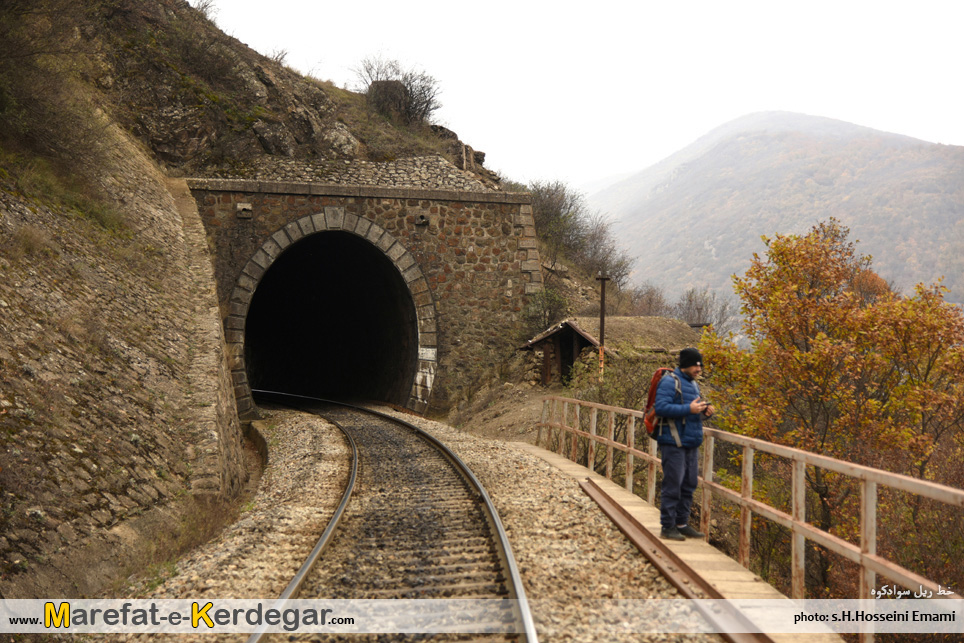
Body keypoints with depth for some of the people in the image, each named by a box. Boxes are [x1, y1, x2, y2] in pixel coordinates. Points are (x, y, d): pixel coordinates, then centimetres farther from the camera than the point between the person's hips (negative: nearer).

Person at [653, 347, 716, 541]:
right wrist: (689, 409, -23)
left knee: (689, 485, 11)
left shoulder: (693, 384, 19)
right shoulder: (669, 382, -10)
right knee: (672, 485, -7)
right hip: (674, 443, -9)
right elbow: (661, 407, -20)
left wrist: (705, 409, 6)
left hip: (691, 443, 9)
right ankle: (667, 527, -2)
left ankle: (682, 523, 19)